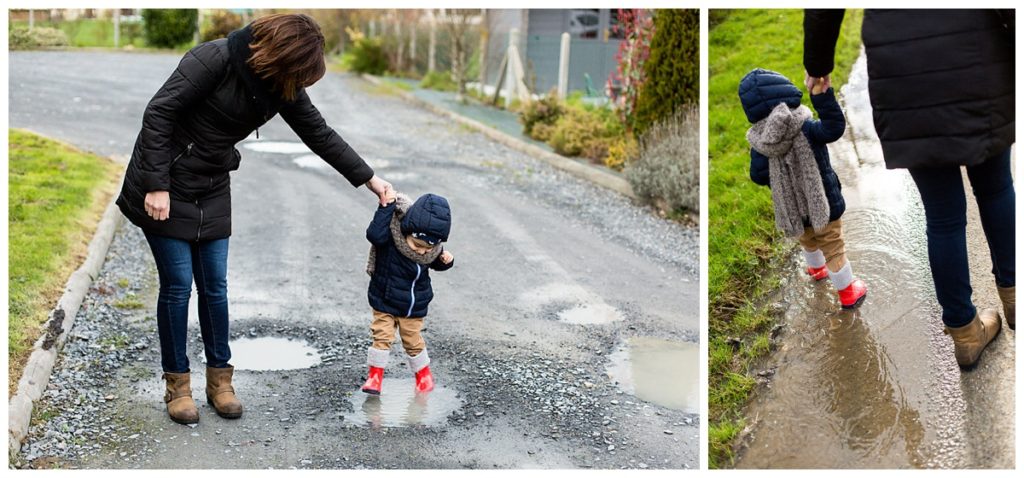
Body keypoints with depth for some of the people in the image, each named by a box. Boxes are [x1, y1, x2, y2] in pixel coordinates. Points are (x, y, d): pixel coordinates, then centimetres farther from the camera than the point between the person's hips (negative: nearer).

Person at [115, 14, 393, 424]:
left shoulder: (283, 85, -2)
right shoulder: (217, 58, -22)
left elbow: (320, 135, 7)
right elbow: (159, 113, -20)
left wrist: (370, 179, 7)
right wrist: (157, 186, -22)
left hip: (212, 190, 6)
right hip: (166, 184, -6)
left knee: (215, 285, 7)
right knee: (178, 285, -2)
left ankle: (219, 379, 20)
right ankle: (177, 385, 12)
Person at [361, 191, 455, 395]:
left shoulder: (432, 247, -12)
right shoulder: (391, 235, -25)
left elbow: (435, 263, 9)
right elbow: (374, 235, -46)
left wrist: (445, 260, -13)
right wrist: (386, 207, -46)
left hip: (414, 307, 2)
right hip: (385, 303, -2)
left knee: (413, 341, 12)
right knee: (382, 336, -4)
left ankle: (423, 373, 33)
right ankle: (375, 375, 13)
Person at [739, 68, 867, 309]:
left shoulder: (759, 144, -15)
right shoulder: (806, 129, -23)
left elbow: (758, 177, -7)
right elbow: (834, 126, -36)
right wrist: (821, 95, -44)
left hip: (795, 210, 4)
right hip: (823, 205, -4)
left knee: (808, 240, 32)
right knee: (833, 248, 12)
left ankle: (817, 268, 59)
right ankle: (848, 292, 26)